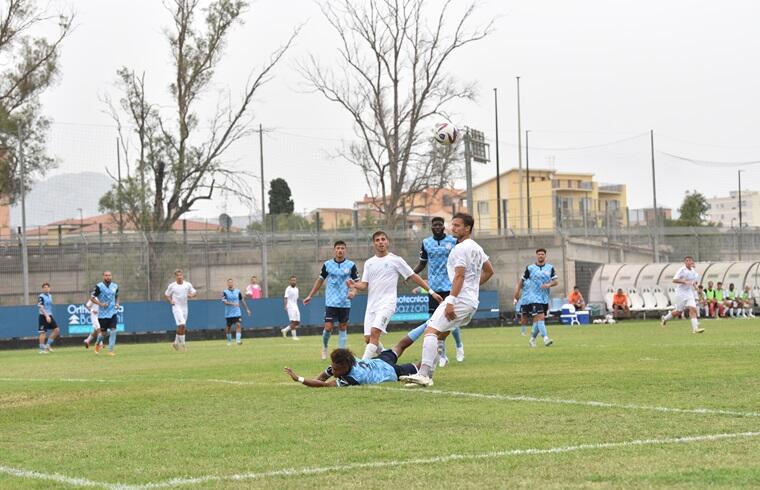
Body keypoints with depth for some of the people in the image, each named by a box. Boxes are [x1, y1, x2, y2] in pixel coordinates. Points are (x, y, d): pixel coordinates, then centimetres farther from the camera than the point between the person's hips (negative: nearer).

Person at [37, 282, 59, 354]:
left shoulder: (50, 296, 14)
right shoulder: (41, 297, -11)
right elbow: (41, 307, -19)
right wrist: (46, 316, -26)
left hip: (49, 316, 8)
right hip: (43, 316, -8)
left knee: (56, 330, 2)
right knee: (43, 332, -5)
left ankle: (47, 345, 11)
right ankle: (42, 349, 1)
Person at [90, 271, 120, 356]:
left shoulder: (115, 286, 6)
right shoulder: (99, 286, -8)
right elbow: (92, 298, -6)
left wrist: (117, 303, 4)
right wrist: (100, 304, -18)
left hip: (113, 313, 3)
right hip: (103, 313, -3)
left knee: (113, 330, -10)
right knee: (102, 332, 6)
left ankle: (111, 350, -4)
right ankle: (98, 343, 38)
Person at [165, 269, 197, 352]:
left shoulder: (188, 284, 3)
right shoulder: (172, 286, -4)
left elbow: (194, 292, 10)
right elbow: (166, 295, 6)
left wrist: (192, 295, -13)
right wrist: (170, 301, -11)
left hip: (185, 307, 5)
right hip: (176, 307, -5)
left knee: (183, 327, 10)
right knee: (182, 325, -18)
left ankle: (176, 342, 28)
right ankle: (182, 343, -11)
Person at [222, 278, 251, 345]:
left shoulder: (238, 291, 5)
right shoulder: (225, 292, -4)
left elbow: (242, 301, 13)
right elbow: (224, 301, -17)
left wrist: (247, 309, 13)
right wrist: (233, 304, -32)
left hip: (237, 313, 1)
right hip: (228, 314, -1)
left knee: (238, 325, -15)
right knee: (228, 327, 9)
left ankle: (238, 340, -19)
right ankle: (229, 340, 28)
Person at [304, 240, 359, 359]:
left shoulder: (351, 265, -1)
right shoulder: (327, 265, 2)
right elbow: (320, 280, 12)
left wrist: (353, 292, -19)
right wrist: (310, 296, 11)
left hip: (345, 303, 0)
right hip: (331, 302, 0)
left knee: (343, 327, 5)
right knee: (328, 327, -7)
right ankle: (324, 347, 18)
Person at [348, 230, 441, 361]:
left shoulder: (395, 260, 1)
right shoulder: (369, 263, 13)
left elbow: (413, 277, 5)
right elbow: (364, 285, 9)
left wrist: (431, 291, 2)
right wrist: (355, 285, -14)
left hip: (387, 303, -5)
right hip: (371, 305, 5)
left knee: (375, 332, -23)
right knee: (368, 338, 1)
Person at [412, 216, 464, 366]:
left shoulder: (453, 241, -1)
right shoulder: (426, 243, 6)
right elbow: (422, 264, 14)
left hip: (450, 287, -2)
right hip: (433, 287, 2)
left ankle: (459, 346, 25)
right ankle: (442, 355, 7)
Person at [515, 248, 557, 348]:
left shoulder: (550, 268, 8)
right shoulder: (530, 268, 1)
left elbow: (555, 281, 4)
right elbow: (522, 280, 10)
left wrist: (549, 284, -15)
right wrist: (518, 291, 8)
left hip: (545, 298, 4)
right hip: (534, 297, -4)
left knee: (537, 320, 10)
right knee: (540, 317, -18)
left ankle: (532, 339, 25)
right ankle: (545, 339, -25)